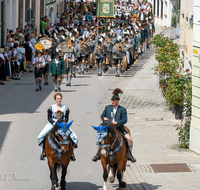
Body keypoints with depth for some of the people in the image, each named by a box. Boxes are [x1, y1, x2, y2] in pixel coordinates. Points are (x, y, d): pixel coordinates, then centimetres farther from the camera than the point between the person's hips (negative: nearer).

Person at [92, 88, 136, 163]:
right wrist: (104, 118, -7)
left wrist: (116, 122, -21)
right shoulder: (107, 107, 12)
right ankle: (98, 154, 1)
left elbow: (124, 120, -5)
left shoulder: (122, 109, 3)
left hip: (119, 128, -2)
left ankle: (129, 156, 0)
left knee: (129, 139, -18)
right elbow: (102, 115, 18)